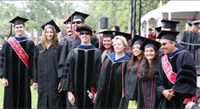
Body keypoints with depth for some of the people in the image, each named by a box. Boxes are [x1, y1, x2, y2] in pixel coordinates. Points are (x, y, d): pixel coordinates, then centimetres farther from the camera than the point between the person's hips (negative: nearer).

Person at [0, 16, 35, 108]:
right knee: (10, 101, 1)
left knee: (24, 101, 2)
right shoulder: (8, 43, 4)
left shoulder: (30, 43, 5)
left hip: (24, 77, 0)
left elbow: (33, 61, 3)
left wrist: (32, 77, -3)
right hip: (11, 76, 0)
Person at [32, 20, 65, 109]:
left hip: (54, 80, -3)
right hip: (42, 80, 3)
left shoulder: (58, 47, 0)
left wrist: (62, 81, -9)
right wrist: (35, 81, 5)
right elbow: (35, 65, 9)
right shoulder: (38, 47, 8)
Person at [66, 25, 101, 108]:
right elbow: (69, 73, 3)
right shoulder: (74, 53, 6)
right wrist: (69, 92, -4)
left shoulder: (97, 53, 4)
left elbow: (99, 73, 0)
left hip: (91, 91, 0)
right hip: (77, 91, 0)